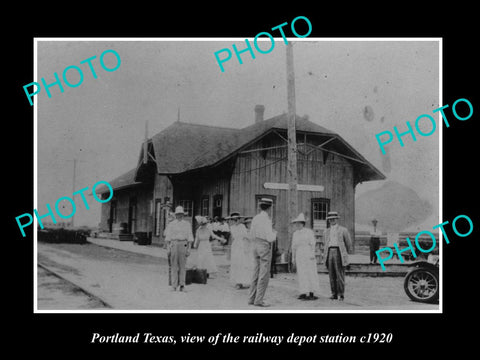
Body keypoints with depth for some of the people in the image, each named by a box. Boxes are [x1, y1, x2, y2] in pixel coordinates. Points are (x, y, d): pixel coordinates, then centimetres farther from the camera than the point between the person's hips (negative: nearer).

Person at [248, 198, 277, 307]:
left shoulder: (255, 218, 7)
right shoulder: (267, 220, -17)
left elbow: (252, 236, 13)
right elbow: (270, 238, -21)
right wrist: (274, 233, 1)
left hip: (255, 246, 8)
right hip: (265, 247, -8)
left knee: (256, 274, 12)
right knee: (264, 276, -3)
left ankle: (252, 299, 13)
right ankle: (259, 300, -3)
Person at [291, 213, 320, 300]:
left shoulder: (309, 232, -1)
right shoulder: (295, 234, 13)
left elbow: (313, 244, -7)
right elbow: (293, 246, 13)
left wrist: (312, 254, -17)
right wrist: (293, 258, 9)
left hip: (309, 254, -4)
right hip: (299, 255, 4)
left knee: (311, 273, -5)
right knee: (301, 274, -2)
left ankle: (311, 294, -2)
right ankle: (303, 294, 1)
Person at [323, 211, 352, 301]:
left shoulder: (343, 230, 4)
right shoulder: (326, 232, 16)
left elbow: (348, 243, 11)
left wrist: (345, 253, 20)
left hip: (339, 252, -4)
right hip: (329, 253, 4)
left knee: (340, 274, -7)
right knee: (332, 275, 2)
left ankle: (340, 294, -2)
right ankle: (334, 294, 6)